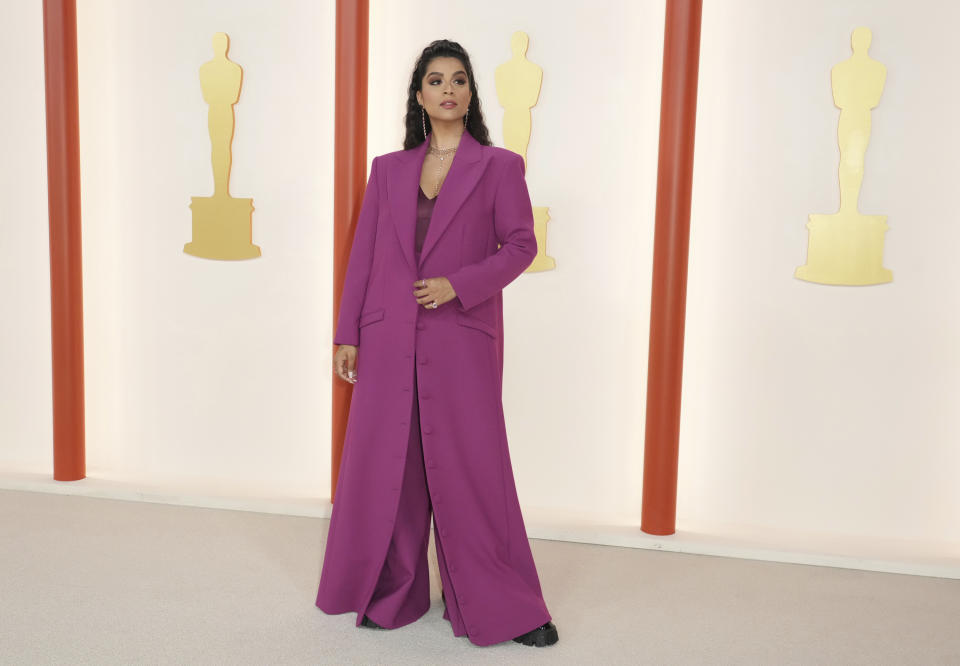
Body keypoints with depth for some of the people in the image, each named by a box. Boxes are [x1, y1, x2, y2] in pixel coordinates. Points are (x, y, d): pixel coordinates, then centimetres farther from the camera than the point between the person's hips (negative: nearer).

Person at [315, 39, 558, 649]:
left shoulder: (498, 166, 2)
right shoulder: (389, 170, 11)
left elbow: (521, 244, -2)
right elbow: (363, 255, 11)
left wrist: (458, 285, -15)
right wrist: (347, 335, 6)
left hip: (462, 341, -3)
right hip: (389, 342, 4)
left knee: (469, 469, 0)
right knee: (384, 466, 8)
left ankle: (500, 606, 15)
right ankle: (392, 596, 26)